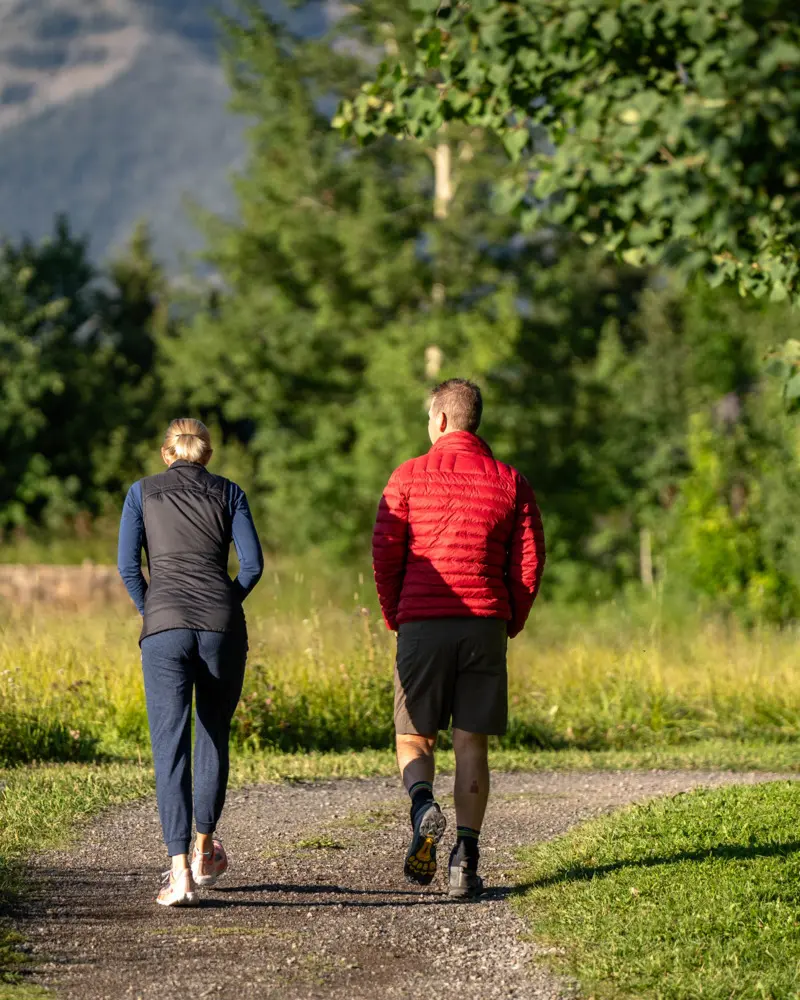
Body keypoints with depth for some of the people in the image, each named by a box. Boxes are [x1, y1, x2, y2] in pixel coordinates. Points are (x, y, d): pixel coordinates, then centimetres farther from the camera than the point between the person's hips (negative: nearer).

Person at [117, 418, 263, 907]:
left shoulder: (142, 492, 12)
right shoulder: (229, 493, 12)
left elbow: (128, 565, 3)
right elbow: (253, 563, 2)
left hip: (164, 628, -1)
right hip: (223, 628, 1)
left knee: (170, 747, -5)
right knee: (214, 736, 20)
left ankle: (181, 871, -17)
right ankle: (205, 850, 31)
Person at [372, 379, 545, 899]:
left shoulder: (409, 476, 1)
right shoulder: (510, 482, 6)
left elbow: (386, 553, -3)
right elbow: (530, 559, 2)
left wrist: (395, 617, 11)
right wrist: (512, 622, 15)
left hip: (422, 623, -1)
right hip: (485, 624, 1)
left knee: (415, 737, 11)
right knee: (472, 743, 6)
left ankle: (423, 806, -20)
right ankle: (466, 859, -5)